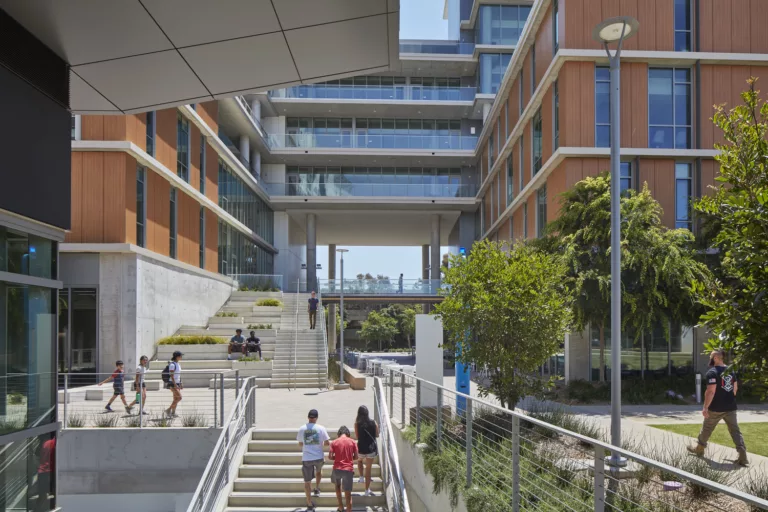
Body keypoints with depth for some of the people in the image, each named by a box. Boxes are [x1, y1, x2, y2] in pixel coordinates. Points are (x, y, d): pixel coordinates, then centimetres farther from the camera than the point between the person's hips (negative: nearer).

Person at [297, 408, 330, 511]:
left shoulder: (302, 429, -3)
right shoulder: (321, 428, -7)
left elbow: (300, 444, 9)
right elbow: (327, 443, -3)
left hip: (306, 458, 0)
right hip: (319, 457, 0)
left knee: (307, 481, 9)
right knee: (319, 470, 35)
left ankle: (310, 504, 12)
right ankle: (317, 489, 36)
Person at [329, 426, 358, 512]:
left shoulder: (334, 442, 1)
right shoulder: (352, 442, 1)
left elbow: (330, 457, -3)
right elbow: (356, 457, 2)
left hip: (337, 469, 1)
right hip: (348, 469, -1)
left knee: (337, 485, 30)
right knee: (348, 493, 3)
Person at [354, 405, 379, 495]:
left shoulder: (357, 423, -9)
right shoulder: (373, 422, -4)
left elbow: (357, 436, -3)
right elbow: (377, 435, 6)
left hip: (361, 448, 0)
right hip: (372, 448, 1)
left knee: (359, 460, 34)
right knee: (368, 468, 10)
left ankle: (361, 477, 21)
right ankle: (367, 490, 12)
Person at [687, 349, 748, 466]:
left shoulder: (712, 372, -15)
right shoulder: (731, 371, 9)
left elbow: (711, 391, -21)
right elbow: (735, 389, 17)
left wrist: (705, 408, -18)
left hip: (716, 408, -6)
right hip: (731, 407, 6)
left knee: (707, 429, 13)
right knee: (735, 431, 4)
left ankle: (699, 449, 29)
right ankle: (742, 455, -9)